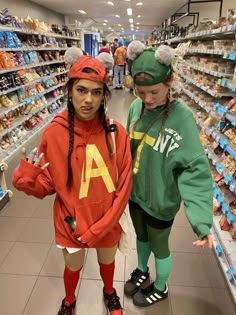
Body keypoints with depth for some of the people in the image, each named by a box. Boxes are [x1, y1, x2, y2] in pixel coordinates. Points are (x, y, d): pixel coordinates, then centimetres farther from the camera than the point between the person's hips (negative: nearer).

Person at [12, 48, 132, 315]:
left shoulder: (116, 132, -17)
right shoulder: (54, 134, -18)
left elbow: (123, 186, -12)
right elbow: (47, 185, -8)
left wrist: (98, 229, -14)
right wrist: (25, 178, -29)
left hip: (108, 223, 1)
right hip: (71, 223, 0)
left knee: (107, 261, 28)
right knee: (73, 266, 27)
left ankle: (109, 292, 64)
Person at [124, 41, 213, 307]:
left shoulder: (181, 117, -24)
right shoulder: (136, 107, -8)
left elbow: (195, 169, -26)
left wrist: (201, 219, -33)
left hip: (161, 200, -4)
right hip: (134, 192, 5)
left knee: (159, 246, 21)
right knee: (141, 237, 28)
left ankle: (160, 288, 51)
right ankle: (142, 271, 59)